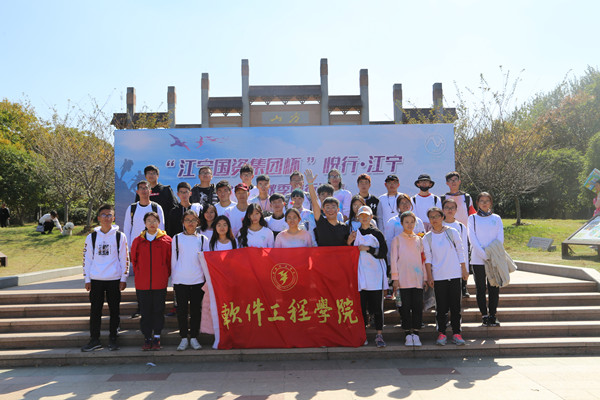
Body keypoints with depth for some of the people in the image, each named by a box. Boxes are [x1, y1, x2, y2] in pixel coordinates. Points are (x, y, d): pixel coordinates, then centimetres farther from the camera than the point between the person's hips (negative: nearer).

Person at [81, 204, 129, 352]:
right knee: (95, 310, 6)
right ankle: (94, 340, 18)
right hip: (96, 280, 1)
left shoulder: (120, 236, 1)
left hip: (114, 280, -1)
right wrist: (87, 279, 3)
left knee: (114, 310, 5)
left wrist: (123, 278, -2)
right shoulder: (92, 237, 5)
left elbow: (124, 259, 2)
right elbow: (87, 258, 8)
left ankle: (113, 339, 17)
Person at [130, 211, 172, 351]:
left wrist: (166, 274, 4)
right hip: (142, 283, 2)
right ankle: (147, 338, 18)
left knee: (158, 310, 5)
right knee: (145, 312, 7)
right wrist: (140, 274, 11)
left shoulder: (166, 240, 0)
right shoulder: (138, 241, 5)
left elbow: (170, 260, 5)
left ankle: (157, 338, 16)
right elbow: (134, 260, 14)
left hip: (160, 283, -1)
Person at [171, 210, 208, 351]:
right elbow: (173, 259, 8)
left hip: (198, 280, 0)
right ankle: (184, 338, 15)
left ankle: (194, 337, 16)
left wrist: (206, 278, 5)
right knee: (182, 310, 3)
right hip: (180, 280, 0)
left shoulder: (202, 239, 6)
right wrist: (173, 279, 5)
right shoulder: (177, 238, 6)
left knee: (196, 310, 4)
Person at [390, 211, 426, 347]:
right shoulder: (397, 239, 5)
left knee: (418, 306, 0)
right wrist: (395, 278, -5)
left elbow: (423, 259, 15)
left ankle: (416, 334, 8)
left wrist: (425, 277, 10)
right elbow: (393, 259, 1)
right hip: (403, 278, -2)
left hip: (417, 278, 3)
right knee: (405, 307, -1)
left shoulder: (419, 239, 14)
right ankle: (408, 334, 7)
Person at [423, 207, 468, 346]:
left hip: (455, 274, 0)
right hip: (438, 276, 0)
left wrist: (464, 270, 6)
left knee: (455, 305, 4)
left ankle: (456, 333, 13)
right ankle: (441, 333, 12)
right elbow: (427, 258, 3)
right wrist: (429, 276, -2)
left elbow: (460, 252, 7)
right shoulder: (427, 237, 2)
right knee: (441, 306, 2)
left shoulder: (452, 232, 2)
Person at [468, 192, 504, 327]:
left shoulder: (496, 218, 10)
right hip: (477, 259, -1)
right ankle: (484, 316, 10)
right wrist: (484, 255, -13)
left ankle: (492, 315, 9)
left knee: (494, 287, 1)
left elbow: (500, 238, 4)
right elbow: (472, 239, -4)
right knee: (480, 288, 2)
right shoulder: (472, 218, 4)